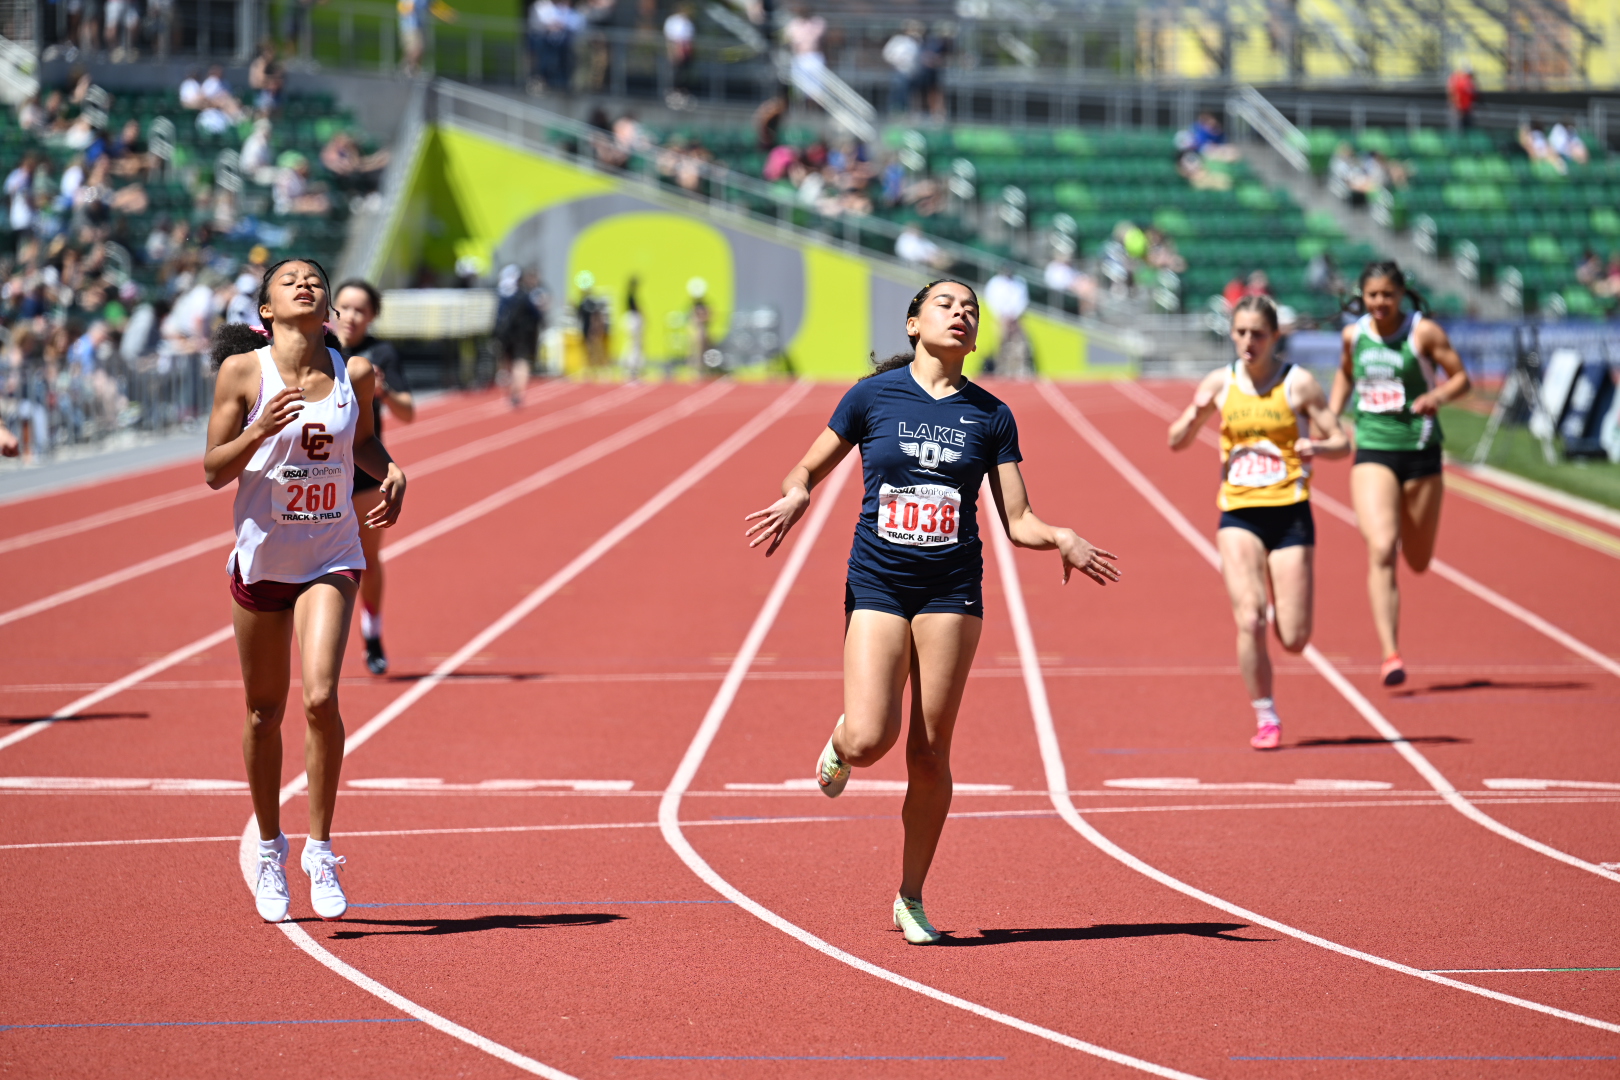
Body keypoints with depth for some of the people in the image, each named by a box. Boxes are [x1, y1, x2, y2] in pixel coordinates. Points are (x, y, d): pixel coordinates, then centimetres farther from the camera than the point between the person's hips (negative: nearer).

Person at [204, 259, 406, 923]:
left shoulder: (355, 374, 0)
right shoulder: (243, 372, -6)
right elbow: (214, 471, -6)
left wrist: (391, 472, -1)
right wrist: (261, 430, -23)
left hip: (332, 557, 0)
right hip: (262, 559, 0)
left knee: (321, 697, -18)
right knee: (265, 713, 10)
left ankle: (320, 850, -5)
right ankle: (270, 850, 30)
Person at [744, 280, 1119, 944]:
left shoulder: (990, 416, 6)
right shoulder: (873, 396, 2)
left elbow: (1018, 522, 7)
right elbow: (808, 471, 12)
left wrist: (1060, 539, -14)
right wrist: (794, 497, -11)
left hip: (952, 590, 1)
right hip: (877, 583, -1)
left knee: (929, 753, 0)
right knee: (870, 739, -17)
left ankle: (911, 899, 15)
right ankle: (840, 743, 22)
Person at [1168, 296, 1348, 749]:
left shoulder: (1299, 383, -3)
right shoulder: (1221, 383, 5)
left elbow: (1341, 443, 0)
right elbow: (1177, 442, 12)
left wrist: (1316, 446, -22)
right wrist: (1196, 413, -9)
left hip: (1290, 513, -1)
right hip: (1238, 515, 1)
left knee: (1294, 640, -3)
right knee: (1250, 621, -17)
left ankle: (1301, 592, 34)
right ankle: (1266, 720, -1)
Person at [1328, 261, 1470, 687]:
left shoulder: (1424, 332, -5)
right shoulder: (1354, 334, 4)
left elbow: (1461, 378, -2)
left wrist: (1437, 396, -22)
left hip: (1420, 449, -1)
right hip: (1372, 451, 1)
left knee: (1418, 562, 11)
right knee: (1381, 550, -18)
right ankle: (1390, 655, -22)